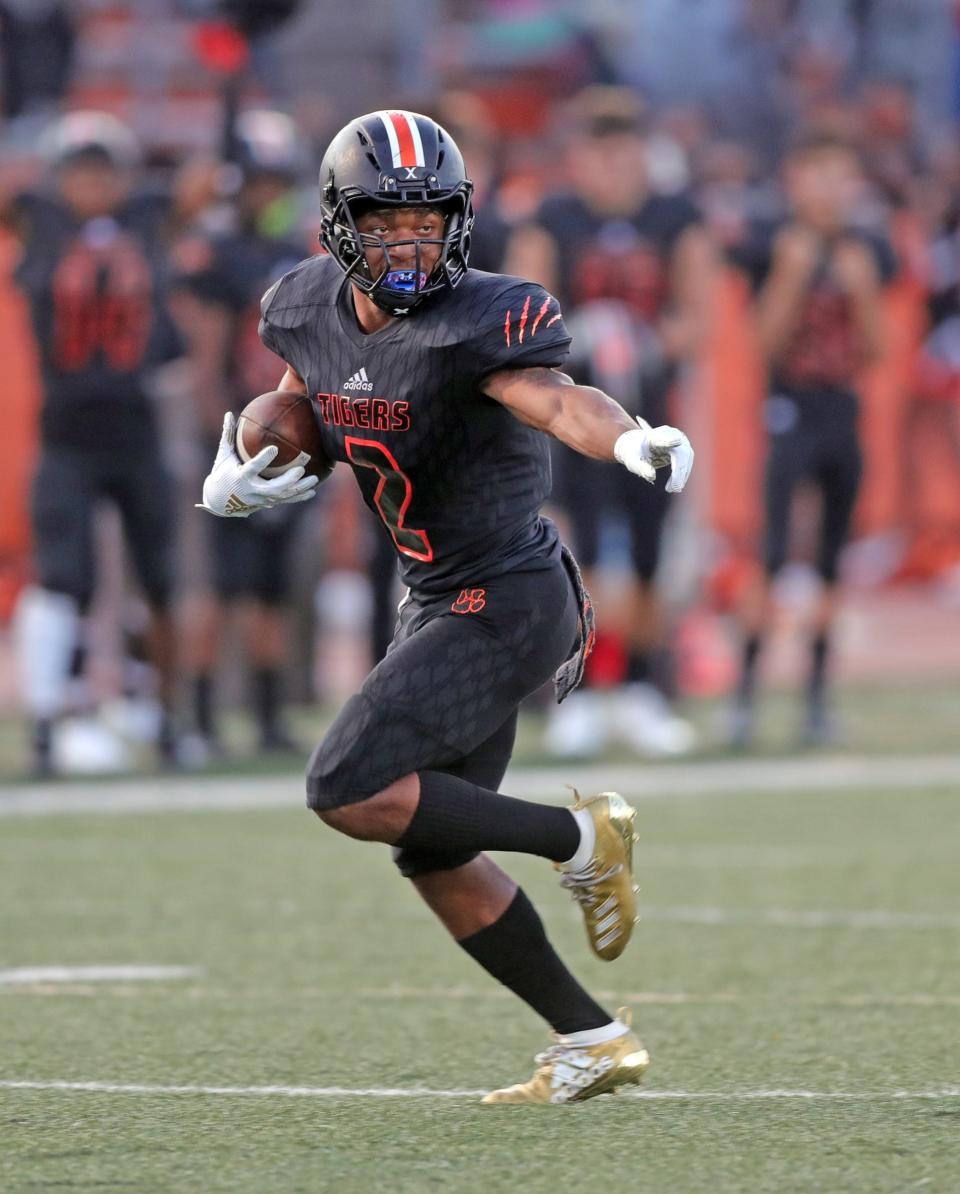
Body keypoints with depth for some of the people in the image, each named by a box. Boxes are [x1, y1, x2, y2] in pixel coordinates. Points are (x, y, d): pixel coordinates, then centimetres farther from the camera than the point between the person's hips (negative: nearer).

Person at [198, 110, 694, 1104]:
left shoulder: (476, 322, -21)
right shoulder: (312, 312, 1)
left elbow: (557, 401, -39)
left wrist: (632, 440, -60)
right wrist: (237, 483, -3)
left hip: (506, 603, -9)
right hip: (437, 603, 9)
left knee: (348, 791, -19)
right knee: (436, 858, 12)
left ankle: (578, 838, -6)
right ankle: (593, 1042, 21)